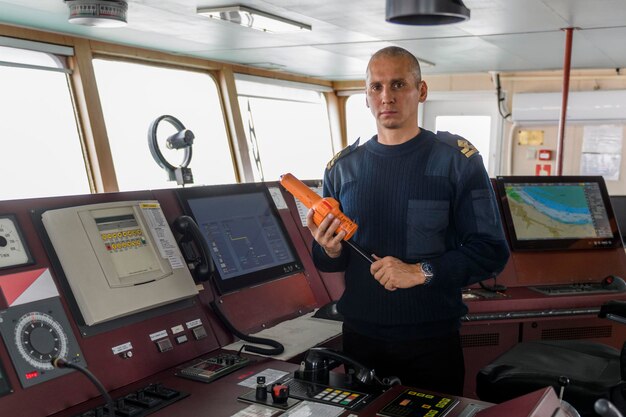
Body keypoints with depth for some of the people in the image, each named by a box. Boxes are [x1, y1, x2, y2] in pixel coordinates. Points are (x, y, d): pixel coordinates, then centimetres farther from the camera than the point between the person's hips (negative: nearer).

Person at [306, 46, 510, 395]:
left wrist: (420, 272, -22)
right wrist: (330, 252, -13)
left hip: (433, 339, -2)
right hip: (360, 337, 3)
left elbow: (491, 250, -11)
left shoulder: (457, 159, -7)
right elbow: (329, 261, 10)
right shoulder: (342, 167, 3)